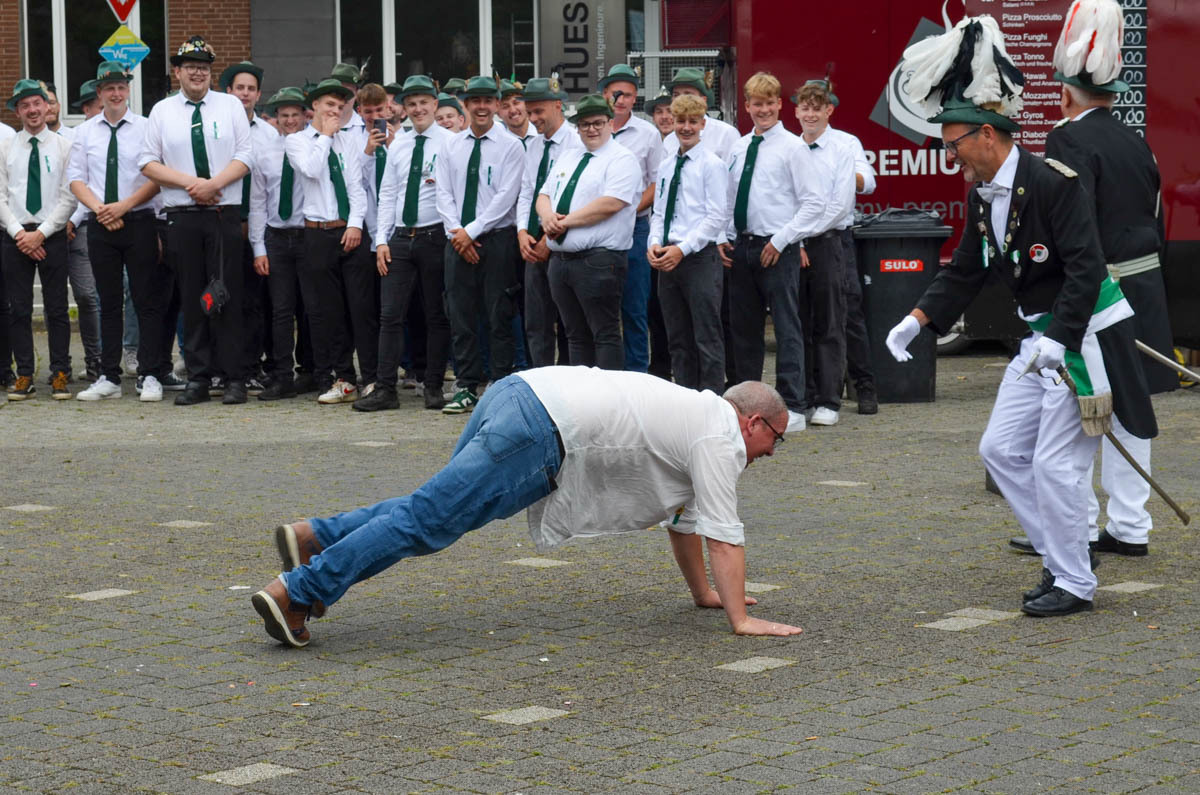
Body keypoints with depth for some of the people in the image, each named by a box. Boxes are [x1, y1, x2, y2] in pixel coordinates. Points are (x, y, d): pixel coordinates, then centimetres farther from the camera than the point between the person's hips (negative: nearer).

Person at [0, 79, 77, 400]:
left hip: (52, 236, -2)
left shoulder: (64, 147, 3)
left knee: (57, 308, 0)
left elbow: (69, 197, -3)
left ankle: (60, 375, 5)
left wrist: (41, 233, -11)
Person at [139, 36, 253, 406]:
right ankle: (198, 379, 8)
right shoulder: (162, 111, 9)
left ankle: (234, 379, 1)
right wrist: (191, 183, -9)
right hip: (181, 217, 1)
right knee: (191, 298, 3)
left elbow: (246, 157, 1)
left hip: (225, 214, -1)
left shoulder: (230, 106, 7)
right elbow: (149, 163, 4)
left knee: (227, 297, -3)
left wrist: (213, 183, -14)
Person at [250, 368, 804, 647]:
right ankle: (296, 592, -14)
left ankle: (314, 537, 13)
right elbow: (722, 533, -5)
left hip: (523, 393, 9)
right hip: (537, 431, -9)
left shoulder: (696, 415, 29)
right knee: (429, 519, -11)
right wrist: (741, 620, -3)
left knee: (434, 506, 16)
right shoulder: (720, 439, 1)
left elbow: (682, 519, 37)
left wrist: (704, 593, 39)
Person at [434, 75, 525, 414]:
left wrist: (471, 231, -13)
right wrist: (456, 230, -8)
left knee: (498, 317, -1)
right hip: (458, 241, 4)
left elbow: (506, 197, -10)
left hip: (497, 239, -4)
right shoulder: (451, 147, 11)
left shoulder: (510, 146, -3)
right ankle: (467, 388, 11)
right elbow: (444, 194, 7)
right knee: (461, 316, 5)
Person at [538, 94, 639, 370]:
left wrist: (567, 221, -13)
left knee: (605, 335, -6)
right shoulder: (567, 159, 20)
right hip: (560, 260, 8)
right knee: (577, 335, 12)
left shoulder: (622, 159, -5)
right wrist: (547, 215, -6)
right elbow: (544, 196, 18)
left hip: (598, 261, -8)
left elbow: (610, 203, -17)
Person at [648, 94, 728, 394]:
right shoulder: (665, 167, 15)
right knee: (678, 338, 11)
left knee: (707, 338, -5)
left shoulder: (712, 165, -5)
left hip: (700, 257, -7)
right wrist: (655, 243, -3)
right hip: (667, 260, 7)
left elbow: (715, 217, -11)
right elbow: (658, 212, 16)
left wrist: (682, 249, -16)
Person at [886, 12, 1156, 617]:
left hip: (1084, 335, -9)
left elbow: (1086, 267, -25)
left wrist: (1058, 339, -31)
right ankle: (1060, 558, 21)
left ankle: (1074, 584, 6)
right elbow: (964, 271, 14)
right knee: (1001, 449, 10)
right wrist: (917, 320, 5)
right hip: (1040, 337, 9)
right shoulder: (982, 197, 6)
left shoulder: (1053, 182, -20)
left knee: (1055, 464, -8)